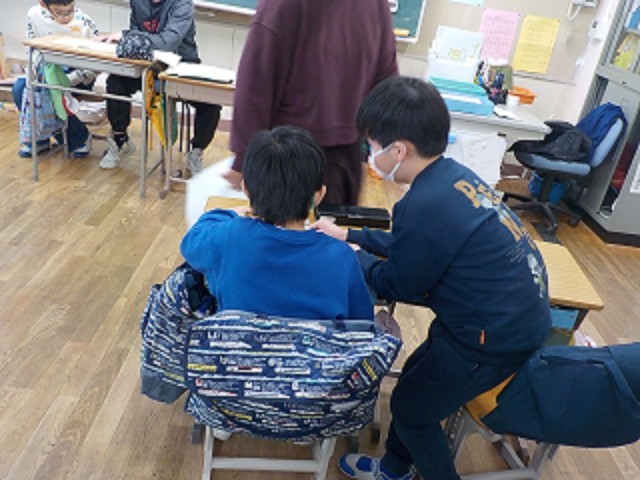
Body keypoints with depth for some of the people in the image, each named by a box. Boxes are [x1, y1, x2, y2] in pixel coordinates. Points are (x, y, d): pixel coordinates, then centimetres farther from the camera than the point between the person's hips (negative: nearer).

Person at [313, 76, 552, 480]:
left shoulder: (426, 204, -28)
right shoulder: (451, 174, 0)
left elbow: (396, 285, -13)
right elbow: (409, 246, 13)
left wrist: (354, 258, 4)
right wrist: (349, 235, 16)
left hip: (497, 334, -9)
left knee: (412, 407, 11)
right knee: (415, 375, 23)